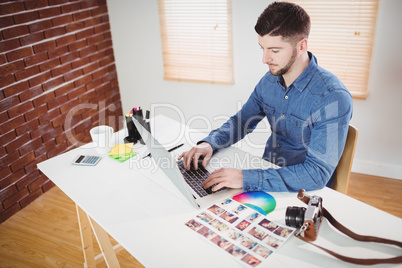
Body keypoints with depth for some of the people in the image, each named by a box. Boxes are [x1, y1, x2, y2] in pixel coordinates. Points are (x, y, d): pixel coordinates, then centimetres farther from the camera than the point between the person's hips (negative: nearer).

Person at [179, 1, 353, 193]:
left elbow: (318, 173, -27)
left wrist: (245, 178, -33)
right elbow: (241, 121, 12)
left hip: (301, 192, -5)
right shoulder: (269, 81, -1)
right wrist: (209, 143, -8)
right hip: (267, 175, 6)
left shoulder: (333, 98, -23)